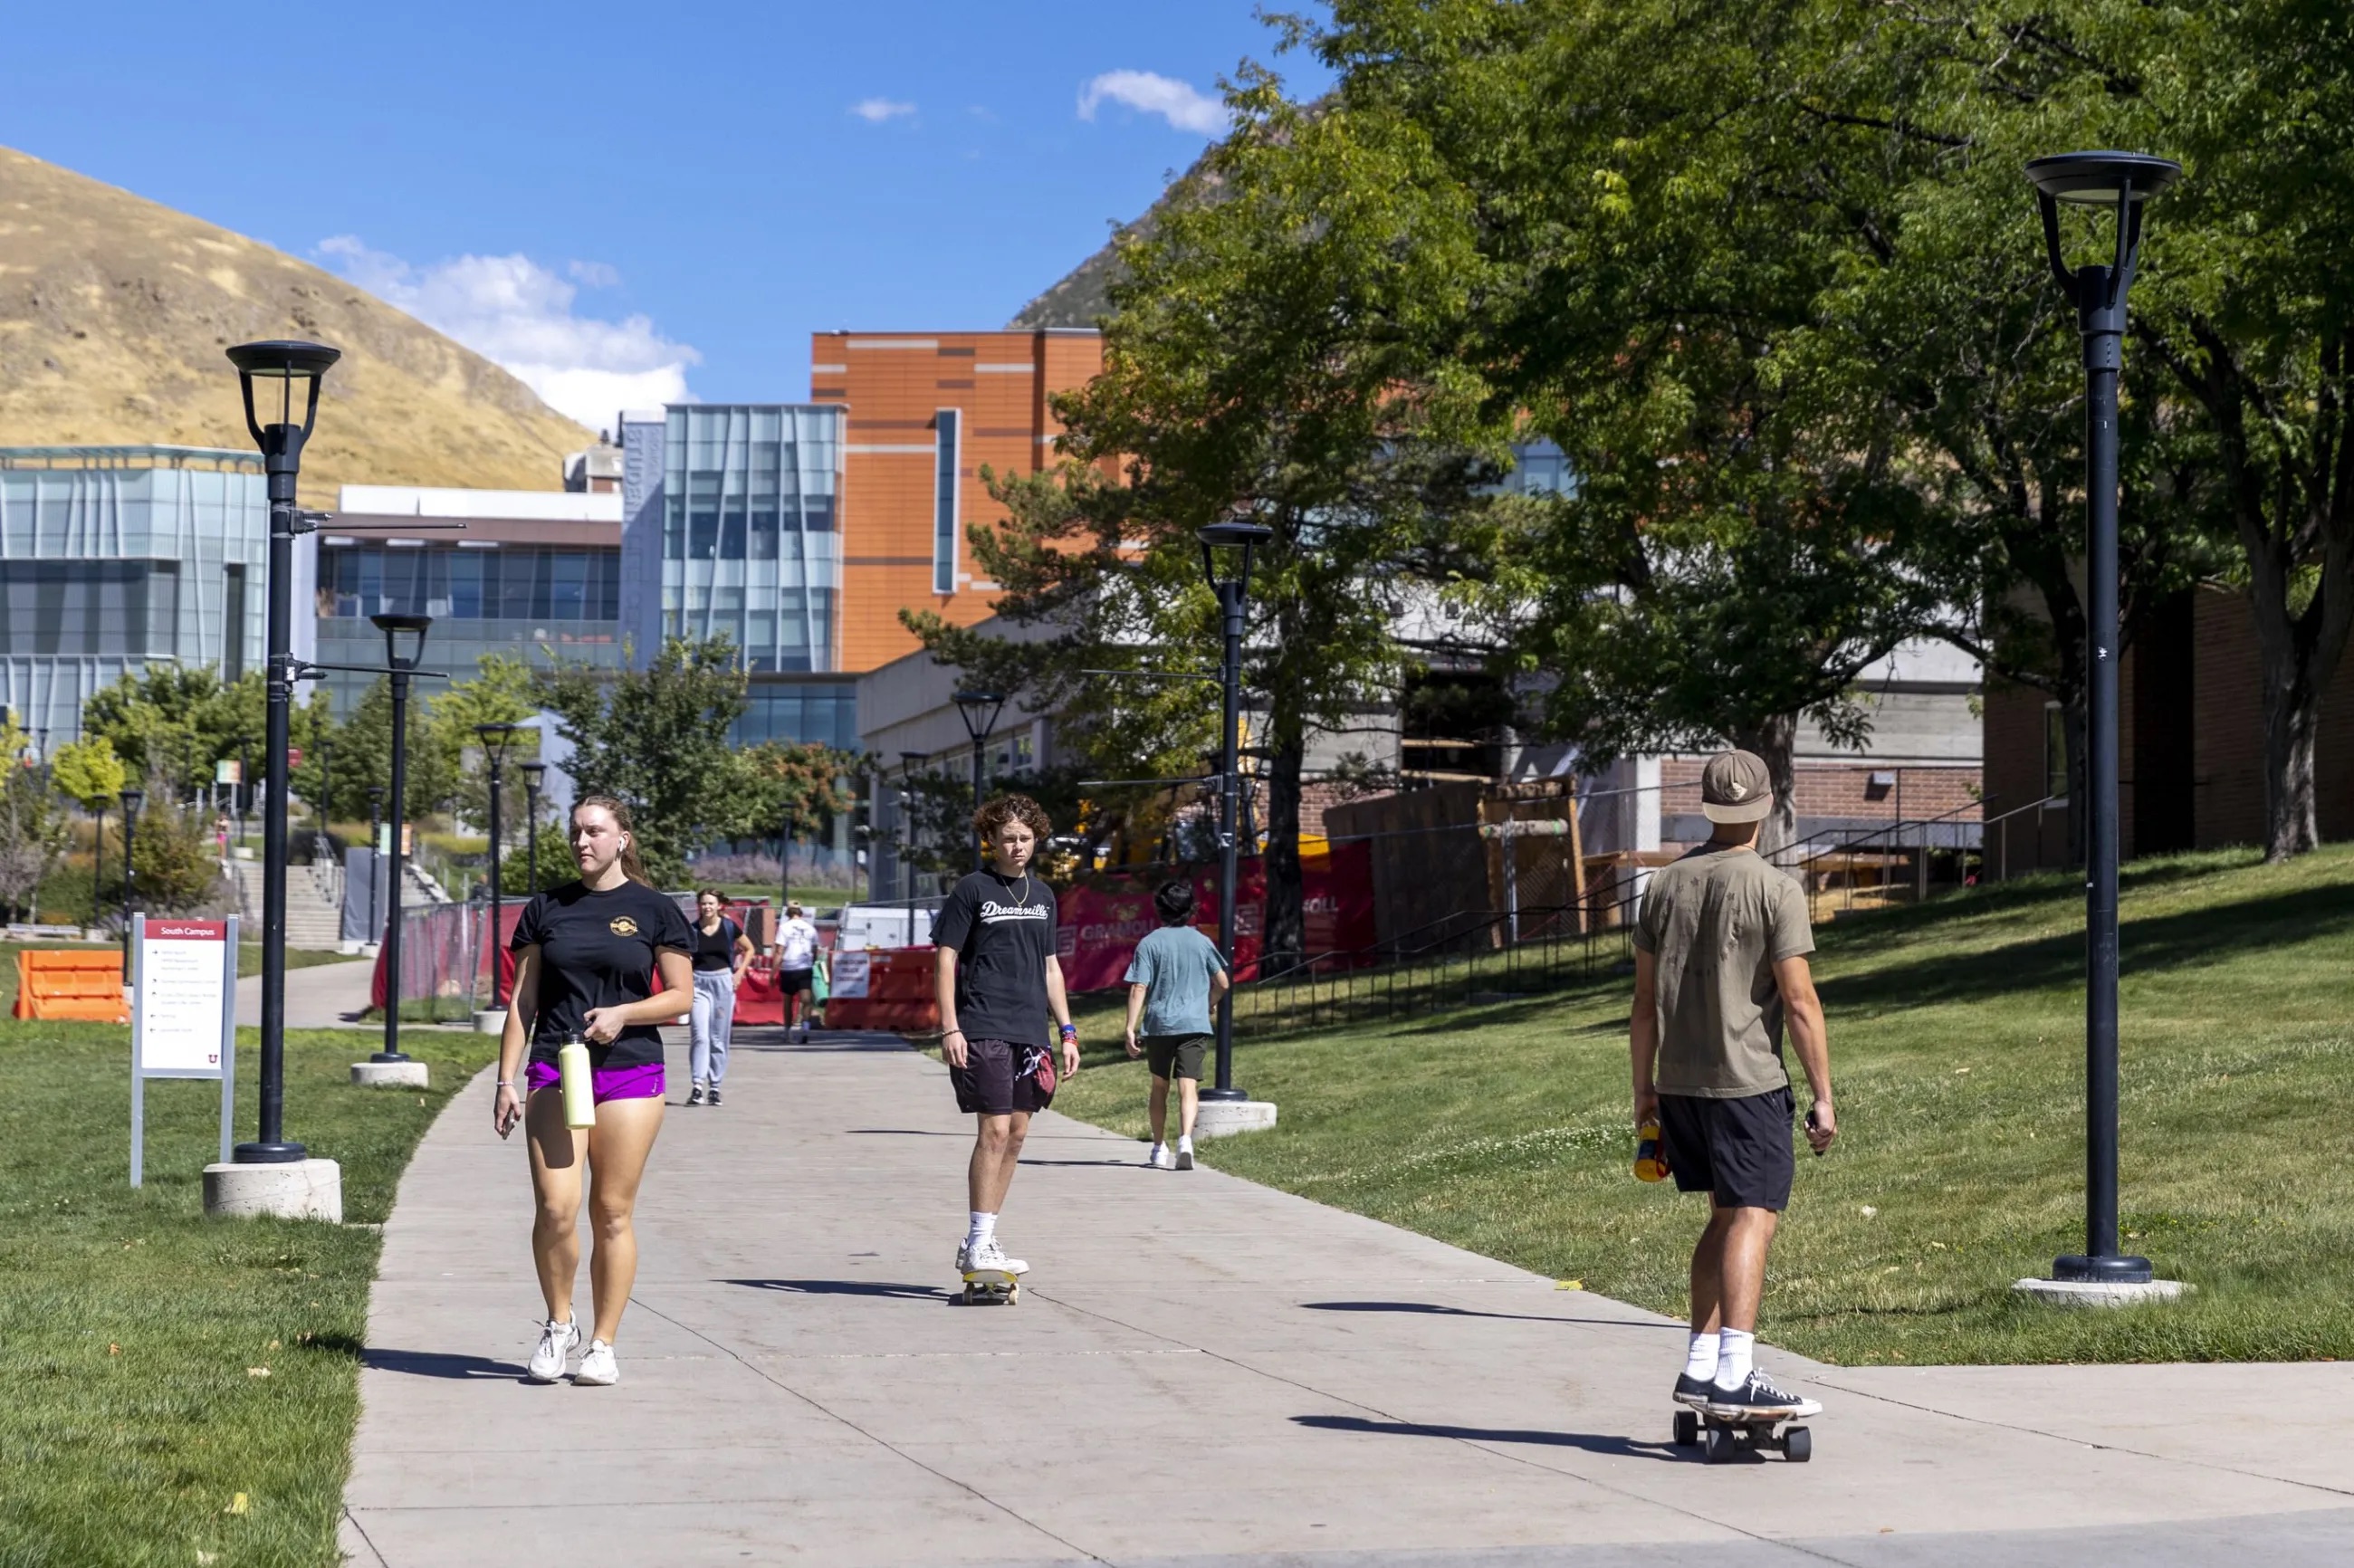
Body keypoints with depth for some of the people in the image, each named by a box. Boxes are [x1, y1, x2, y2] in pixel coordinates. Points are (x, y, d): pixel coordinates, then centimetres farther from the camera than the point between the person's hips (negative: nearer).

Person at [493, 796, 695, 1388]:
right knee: (556, 1207, -11)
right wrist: (507, 1079, 4)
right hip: (553, 1071, 1)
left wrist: (622, 1013, -13)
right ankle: (559, 1324, 11)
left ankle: (603, 1344, 11)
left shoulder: (654, 910, 4)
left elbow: (681, 996, 4)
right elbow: (522, 1001, 11)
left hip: (630, 1073, -1)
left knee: (612, 1212, 1)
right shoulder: (546, 909, 10)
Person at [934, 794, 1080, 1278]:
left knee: (1016, 1134, 5)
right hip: (983, 1032, -6)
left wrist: (1067, 1031, 16)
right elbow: (945, 960, -3)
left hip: (1031, 1033, 6)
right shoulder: (972, 891, -1)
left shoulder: (1042, 896, 16)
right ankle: (976, 1247, -8)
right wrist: (950, 1028, -11)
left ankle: (982, 1241, 13)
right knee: (994, 1131, -12)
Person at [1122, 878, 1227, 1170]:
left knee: (1159, 1086, 16)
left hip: (1159, 1025, 0)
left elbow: (1139, 989, -8)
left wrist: (1131, 1028, -8)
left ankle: (1159, 1149, 24)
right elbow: (1222, 983, 12)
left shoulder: (1150, 943, -2)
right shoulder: (1202, 942, 5)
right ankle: (1185, 1141, -28)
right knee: (1188, 1088, -7)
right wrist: (1207, 1005, 32)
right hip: (1194, 1025, 0)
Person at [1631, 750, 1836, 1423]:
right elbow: (1799, 1002, -11)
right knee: (1753, 1216, -8)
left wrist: (1644, 1090, 21)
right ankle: (1734, 1378, -18)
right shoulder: (1775, 890, -8)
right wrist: (1822, 1097, -6)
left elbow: (1645, 999, 13)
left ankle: (1700, 1366, 17)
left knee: (1726, 1216, 17)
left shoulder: (1664, 884, 9)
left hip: (1676, 1083, 6)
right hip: (1747, 1082, -6)